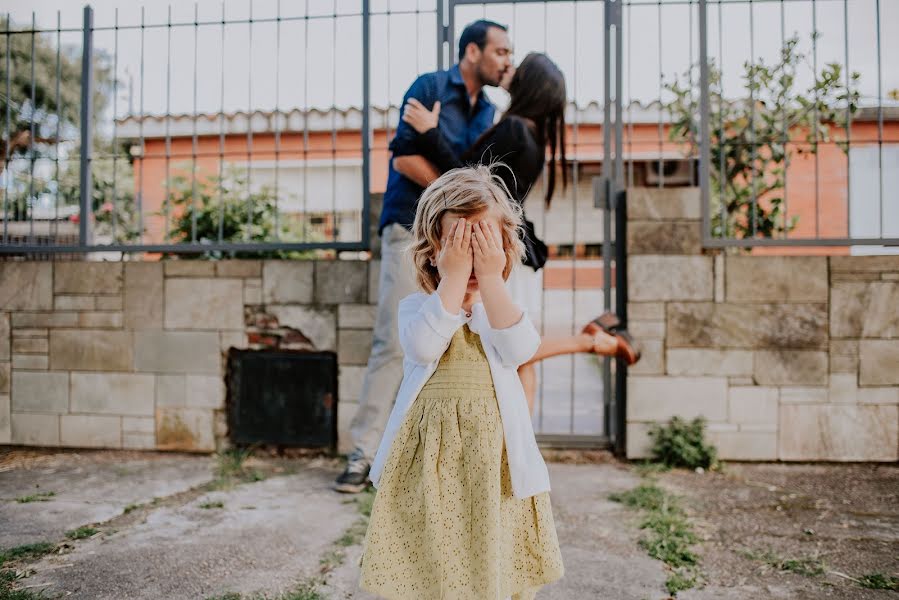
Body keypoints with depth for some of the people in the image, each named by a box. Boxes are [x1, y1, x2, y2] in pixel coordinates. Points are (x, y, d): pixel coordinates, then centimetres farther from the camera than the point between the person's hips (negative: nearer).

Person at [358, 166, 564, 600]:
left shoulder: (503, 304, 6)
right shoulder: (417, 306, 0)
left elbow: (520, 349, -16)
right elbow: (424, 346, -23)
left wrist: (490, 280, -17)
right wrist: (455, 278, -20)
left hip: (493, 454, 1)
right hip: (431, 455, -1)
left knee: (496, 564, 9)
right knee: (428, 563, 7)